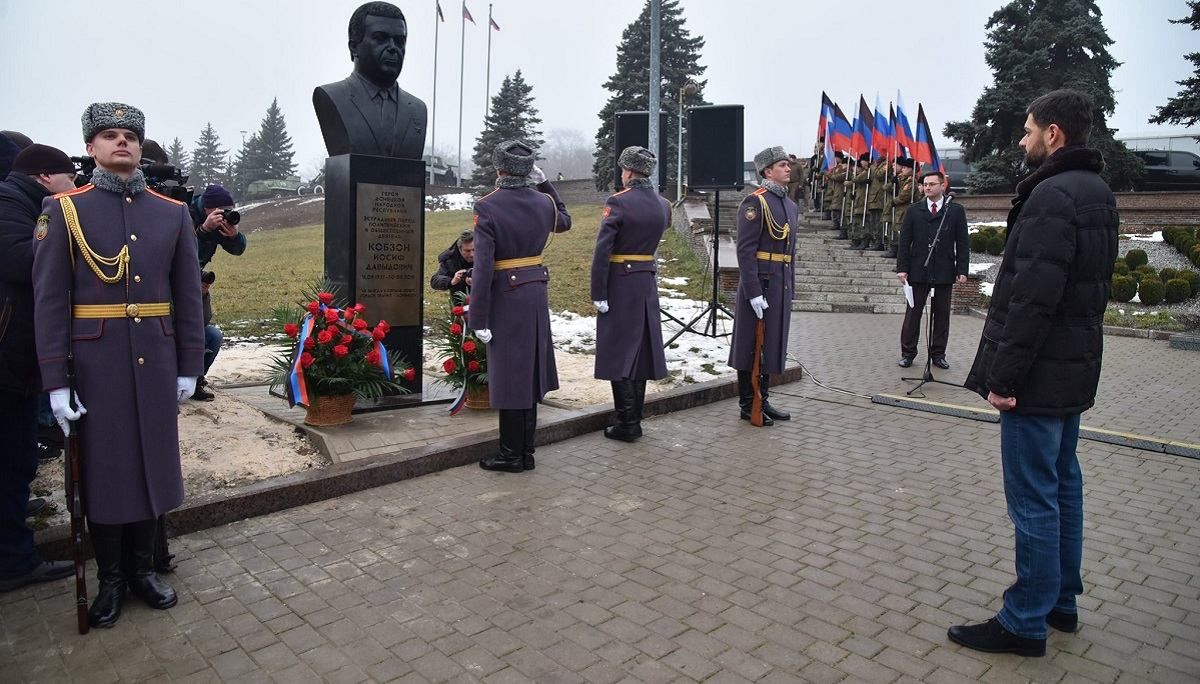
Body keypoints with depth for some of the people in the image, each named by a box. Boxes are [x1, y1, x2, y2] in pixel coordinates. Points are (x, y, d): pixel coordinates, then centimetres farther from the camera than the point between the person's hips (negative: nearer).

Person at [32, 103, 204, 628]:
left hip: (156, 363, 2)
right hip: (96, 365, -2)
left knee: (152, 463, 11)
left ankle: (144, 568, 27)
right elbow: (49, 300, -5)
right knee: (102, 469, 7)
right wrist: (56, 382, -10)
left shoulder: (172, 212, 5)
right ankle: (110, 578, 24)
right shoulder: (64, 210, -2)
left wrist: (189, 367, 3)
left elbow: (188, 296, 6)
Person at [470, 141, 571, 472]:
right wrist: (544, 183, 21)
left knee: (508, 376, 3)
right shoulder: (543, 202, 2)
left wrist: (478, 318, -13)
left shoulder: (486, 207, -14)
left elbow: (483, 268, -18)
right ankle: (526, 452, 23)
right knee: (529, 374, 14)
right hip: (536, 295, 6)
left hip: (505, 298, -6)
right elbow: (564, 220, 27)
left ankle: (511, 455, 14)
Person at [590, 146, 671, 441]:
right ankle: (634, 419, 21)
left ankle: (627, 423, 3)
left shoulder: (618, 202, -14)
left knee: (618, 352, 0)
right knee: (641, 349, 13)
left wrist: (598, 293, -14)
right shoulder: (663, 205, 6)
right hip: (648, 282, 7)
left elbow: (602, 251, -18)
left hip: (620, 283, -6)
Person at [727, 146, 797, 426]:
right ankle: (748, 405, 11)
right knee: (751, 345, 1)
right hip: (760, 283, -9)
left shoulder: (789, 204, 15)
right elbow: (745, 251, -18)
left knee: (772, 343, 13)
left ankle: (762, 400, 24)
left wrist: (790, 287, 16)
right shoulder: (755, 202, -11)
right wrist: (754, 293, -21)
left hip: (782, 284, 9)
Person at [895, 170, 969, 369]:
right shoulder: (914, 210, 7)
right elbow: (904, 241, 4)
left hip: (944, 271, 0)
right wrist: (902, 267, -5)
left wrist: (962, 270, -4)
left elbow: (962, 243, 3)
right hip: (918, 270, 0)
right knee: (913, 313, 3)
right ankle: (908, 353, 10)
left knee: (942, 314, 7)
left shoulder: (956, 211, 5)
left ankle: (938, 354, 16)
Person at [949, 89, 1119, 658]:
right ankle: (1062, 601, 33)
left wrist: (1003, 374, -21)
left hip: (1041, 372, -11)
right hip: (1075, 365, 11)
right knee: (1063, 483, 19)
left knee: (1033, 498, -2)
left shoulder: (1052, 194, -19)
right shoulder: (1097, 192, 14)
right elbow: (1094, 285, 17)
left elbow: (1033, 296, -25)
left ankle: (1025, 622, 10)